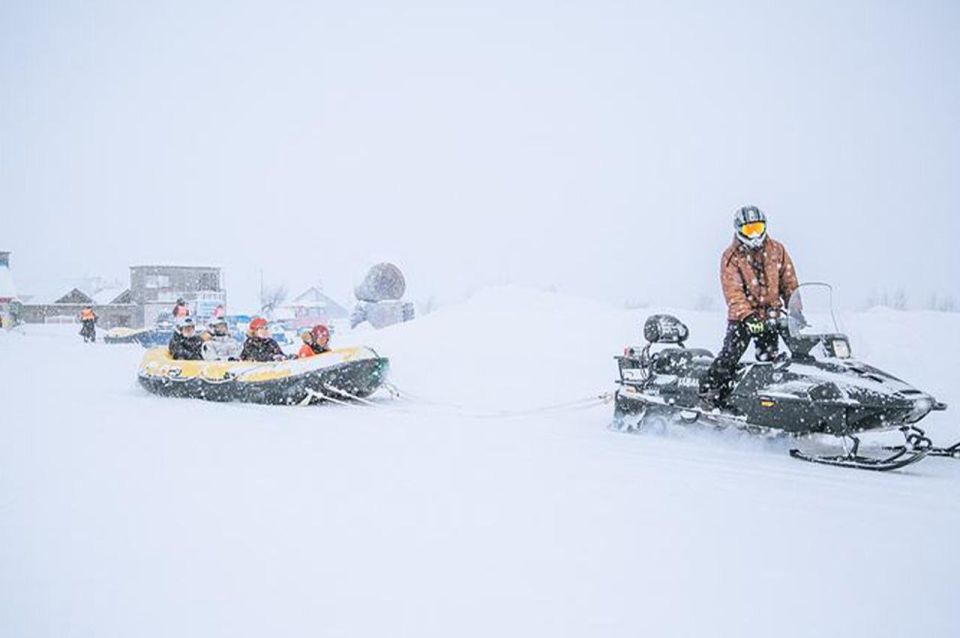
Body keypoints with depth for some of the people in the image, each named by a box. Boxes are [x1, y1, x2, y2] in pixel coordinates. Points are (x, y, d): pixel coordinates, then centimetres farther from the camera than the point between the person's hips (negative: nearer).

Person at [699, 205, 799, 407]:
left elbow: (789, 283, 11)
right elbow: (733, 292, -14)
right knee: (730, 354, -16)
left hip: (771, 315, 3)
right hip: (741, 316, -3)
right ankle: (709, 390, -14)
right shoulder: (731, 257, -4)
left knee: (768, 359, 3)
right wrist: (748, 316, -26)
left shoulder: (776, 250, 7)